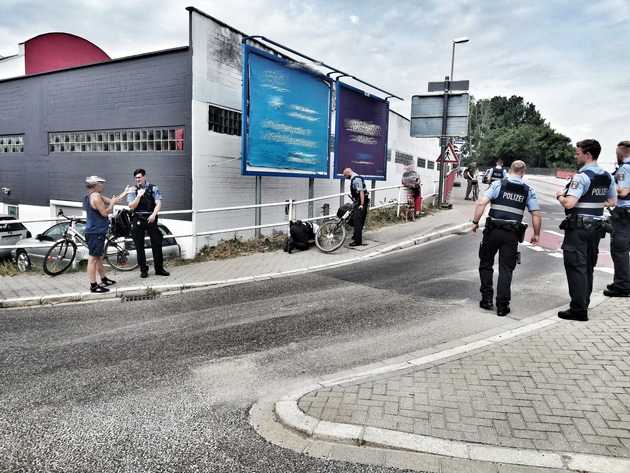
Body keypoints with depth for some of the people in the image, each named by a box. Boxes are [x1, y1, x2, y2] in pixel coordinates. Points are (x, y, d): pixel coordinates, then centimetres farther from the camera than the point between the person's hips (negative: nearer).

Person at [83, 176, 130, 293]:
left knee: (98, 257, 19)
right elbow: (105, 212, -19)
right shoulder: (95, 196, -16)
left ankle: (103, 279, 32)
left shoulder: (96, 196, 14)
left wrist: (125, 192, 23)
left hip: (97, 232, 11)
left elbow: (113, 201, 21)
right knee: (93, 258, -7)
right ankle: (93, 286, -3)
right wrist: (112, 203, -5)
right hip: (95, 233, -11)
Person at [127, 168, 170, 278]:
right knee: (139, 246, 5)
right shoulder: (133, 190, 7)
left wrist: (153, 215, -20)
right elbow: (131, 206, -3)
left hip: (150, 218, -1)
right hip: (137, 220, 1)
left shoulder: (153, 188, 3)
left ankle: (159, 268, 12)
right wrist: (139, 195, -16)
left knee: (157, 243, 0)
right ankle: (143, 270, 15)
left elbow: (158, 203, -5)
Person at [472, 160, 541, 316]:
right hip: (512, 234, 1)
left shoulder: (498, 184, 1)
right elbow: (536, 214, 3)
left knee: (486, 264, 15)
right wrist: (536, 234, 14)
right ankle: (502, 306, 8)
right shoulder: (529, 191, 6)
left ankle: (487, 299, 17)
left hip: (493, 230, -1)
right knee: (506, 269, 7)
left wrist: (475, 222, -3)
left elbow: (481, 203, -11)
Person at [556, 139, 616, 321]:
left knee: (576, 267, -3)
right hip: (597, 226, 8)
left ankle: (579, 309, -1)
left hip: (578, 227, -8)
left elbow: (569, 204, -25)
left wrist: (560, 196, -6)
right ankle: (584, 303, 28)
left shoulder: (581, 176, -18)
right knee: (588, 267, 17)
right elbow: (612, 201, 18)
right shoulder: (607, 177, 8)